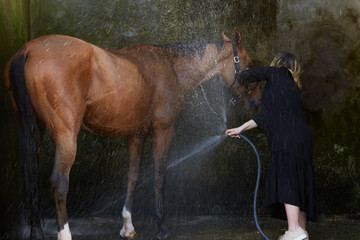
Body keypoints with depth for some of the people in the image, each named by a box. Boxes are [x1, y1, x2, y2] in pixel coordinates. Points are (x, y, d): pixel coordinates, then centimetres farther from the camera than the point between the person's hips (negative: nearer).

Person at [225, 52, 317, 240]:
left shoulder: (277, 73, 8)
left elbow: (246, 76, 10)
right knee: (297, 182, 7)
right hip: (301, 136, 9)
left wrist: (243, 77, 35)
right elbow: (266, 116, 28)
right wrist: (241, 129, 30)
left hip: (287, 136, -9)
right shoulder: (293, 87, 29)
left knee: (285, 180, -15)